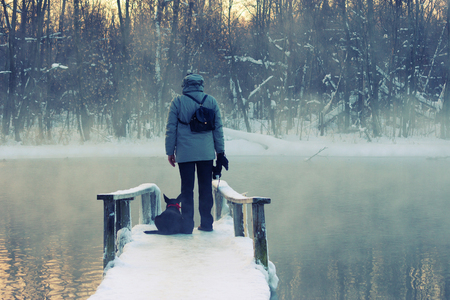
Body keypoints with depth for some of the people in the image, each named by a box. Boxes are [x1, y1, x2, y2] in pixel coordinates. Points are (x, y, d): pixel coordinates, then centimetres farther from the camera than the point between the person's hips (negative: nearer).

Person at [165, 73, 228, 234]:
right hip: (206, 153, 2)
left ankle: (187, 225, 2)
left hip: (185, 153, -2)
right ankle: (206, 223, 14)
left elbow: (171, 128, -1)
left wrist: (170, 151, 6)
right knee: (206, 187, 10)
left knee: (187, 189, 3)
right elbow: (218, 128, 8)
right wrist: (220, 152, 14)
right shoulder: (211, 101, 6)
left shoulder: (177, 102, -1)